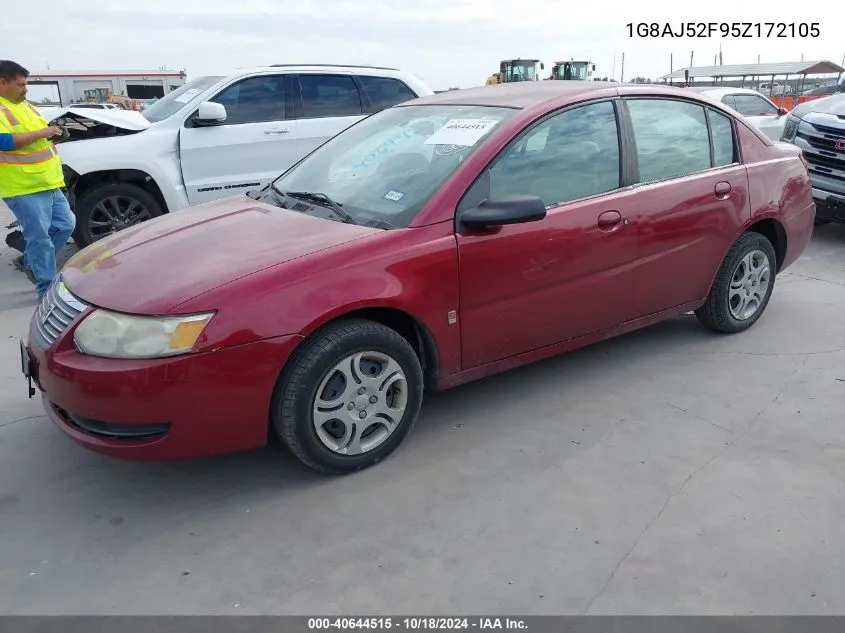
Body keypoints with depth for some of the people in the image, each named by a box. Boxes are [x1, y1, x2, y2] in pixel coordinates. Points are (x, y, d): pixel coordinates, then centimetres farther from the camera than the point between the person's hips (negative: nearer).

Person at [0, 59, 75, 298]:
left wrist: (53, 134, 7)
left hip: (49, 182, 9)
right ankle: (47, 288, 4)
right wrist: (40, 133, -22)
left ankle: (28, 261, 30)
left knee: (65, 225, 15)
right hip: (23, 188, -9)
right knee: (40, 236, -6)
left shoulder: (24, 104, 17)